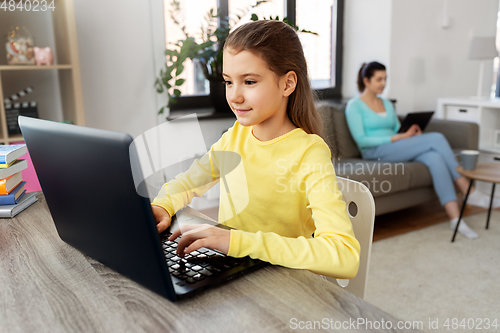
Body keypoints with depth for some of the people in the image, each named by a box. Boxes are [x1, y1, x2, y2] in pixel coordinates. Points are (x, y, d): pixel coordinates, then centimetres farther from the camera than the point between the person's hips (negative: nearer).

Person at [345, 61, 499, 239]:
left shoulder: (387, 103, 23)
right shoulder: (354, 105, 0)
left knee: (435, 158, -27)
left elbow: (398, 130, 19)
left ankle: (455, 218, -31)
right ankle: (469, 192, -15)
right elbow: (361, 140, -11)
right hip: (375, 152, -6)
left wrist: (412, 133, -7)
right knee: (436, 138, -21)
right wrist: (400, 137, -16)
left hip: (398, 150, 6)